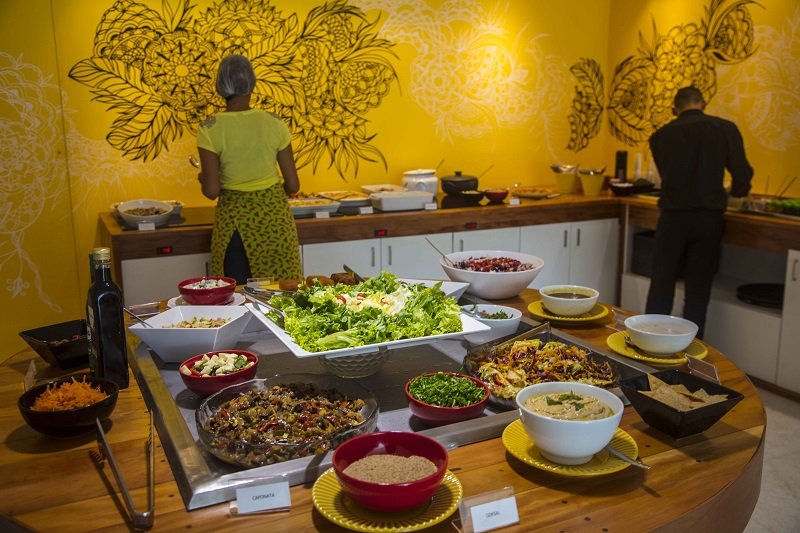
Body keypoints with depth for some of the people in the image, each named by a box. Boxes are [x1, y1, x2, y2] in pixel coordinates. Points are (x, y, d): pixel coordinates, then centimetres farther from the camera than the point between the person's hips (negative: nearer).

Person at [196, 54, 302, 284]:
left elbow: (211, 191, -12)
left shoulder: (210, 129, -9)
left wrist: (202, 178, 10)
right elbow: (293, 186, -2)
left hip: (235, 219, -1)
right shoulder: (273, 123, -4)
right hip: (275, 216, 1)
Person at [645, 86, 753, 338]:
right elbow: (742, 175, -1)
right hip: (709, 217, 0)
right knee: (697, 293, 8)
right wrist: (735, 192, 21)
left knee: (661, 289, 10)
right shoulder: (726, 129, 1)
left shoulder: (661, 135, 4)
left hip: (673, 216, 0)